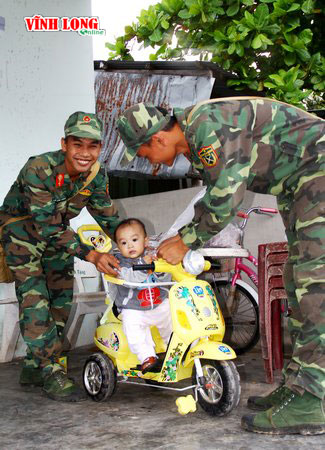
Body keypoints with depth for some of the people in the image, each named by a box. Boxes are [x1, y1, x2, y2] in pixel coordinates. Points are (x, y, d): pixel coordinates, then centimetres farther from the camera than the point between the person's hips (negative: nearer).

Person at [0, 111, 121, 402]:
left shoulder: (96, 175, -15)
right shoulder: (39, 169, -34)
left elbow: (108, 218, -3)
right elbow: (48, 227, -35)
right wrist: (91, 255, -42)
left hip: (58, 232, 6)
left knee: (61, 299, 5)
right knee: (35, 300, -17)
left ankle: (34, 367, 18)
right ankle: (51, 373, -13)